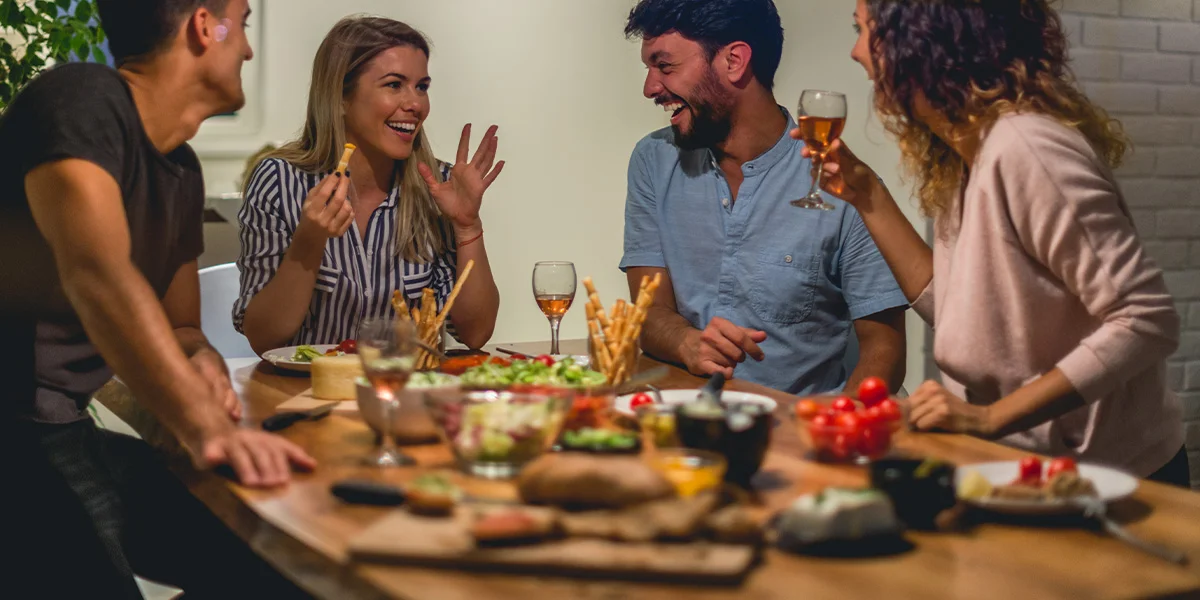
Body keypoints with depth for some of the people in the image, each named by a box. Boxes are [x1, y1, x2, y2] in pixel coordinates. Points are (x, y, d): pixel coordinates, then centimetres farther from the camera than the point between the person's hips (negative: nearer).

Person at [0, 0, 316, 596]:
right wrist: (208, 427, -41)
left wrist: (202, 362, -4)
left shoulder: (182, 170, 14)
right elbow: (98, 274, -31)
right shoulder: (82, 100, -15)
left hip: (70, 435, 8)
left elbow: (180, 328, 21)